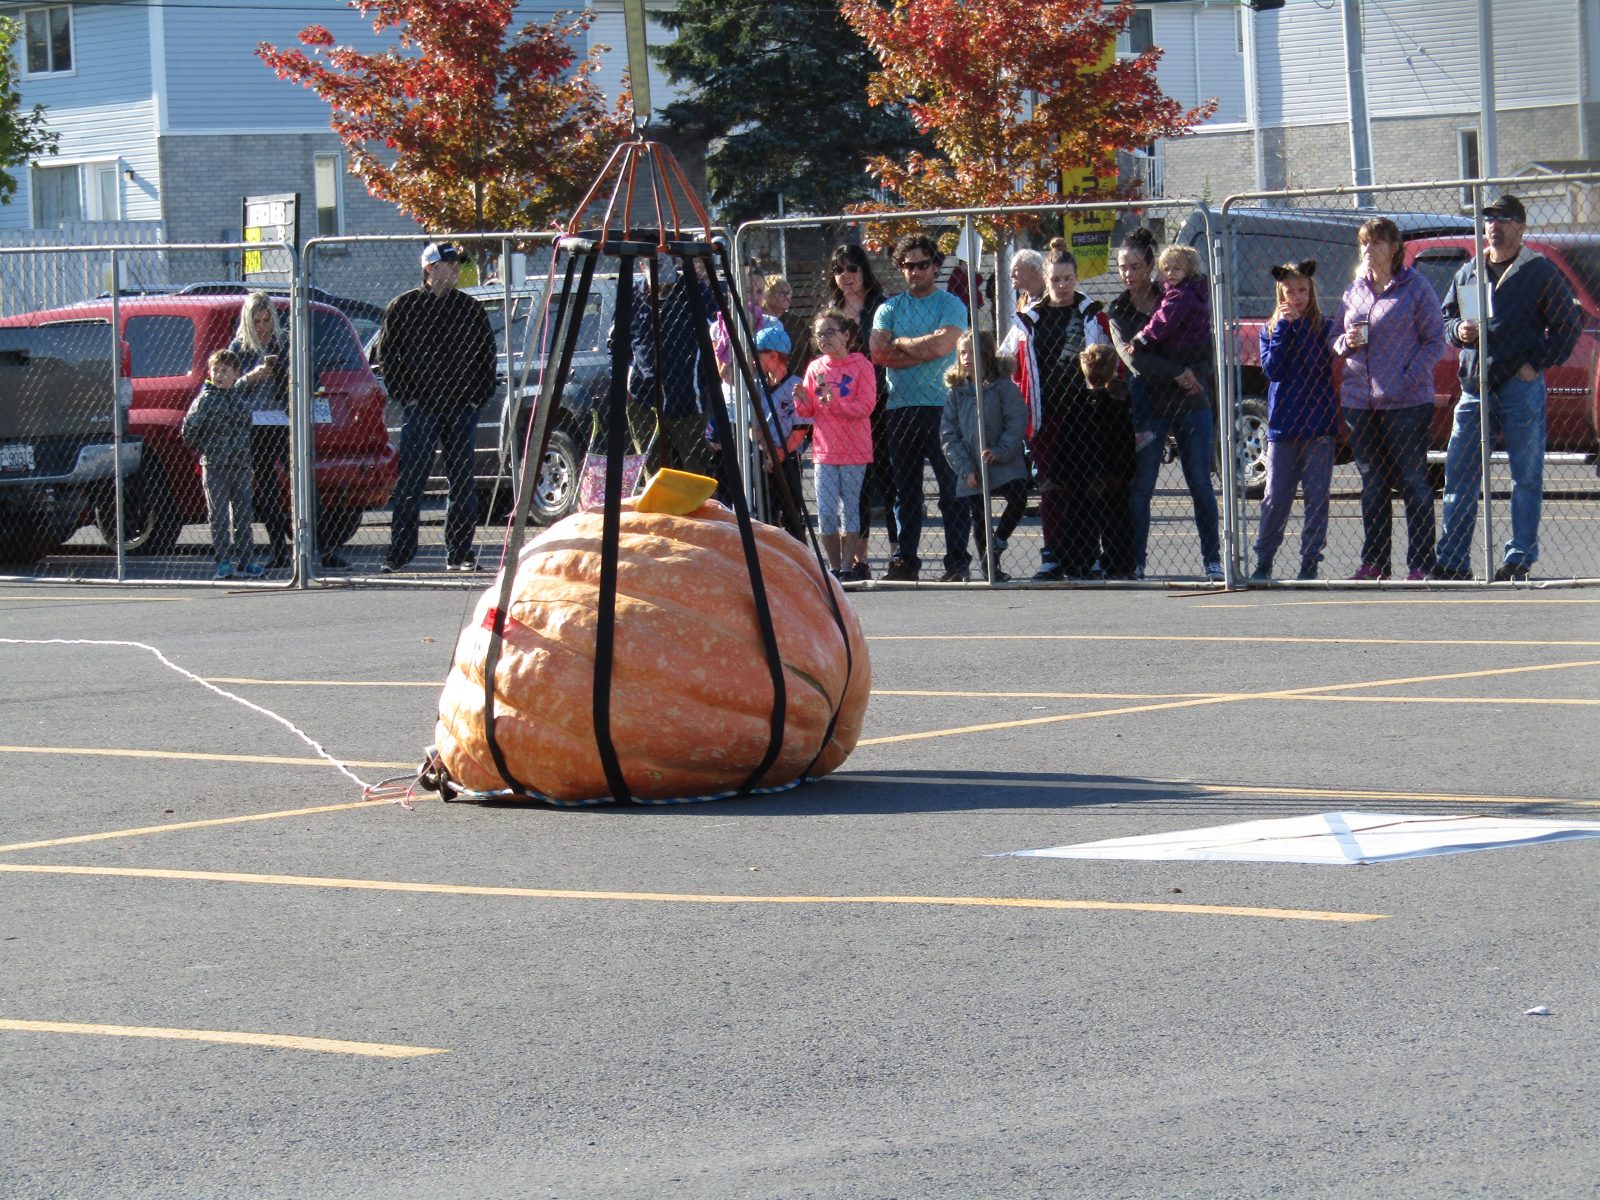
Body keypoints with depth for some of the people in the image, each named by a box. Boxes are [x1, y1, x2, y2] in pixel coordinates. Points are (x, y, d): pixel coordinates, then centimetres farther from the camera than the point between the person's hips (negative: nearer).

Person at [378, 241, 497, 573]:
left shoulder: (470, 309, 11)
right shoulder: (404, 307, 2)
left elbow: (486, 354, 15)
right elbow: (387, 354, 2)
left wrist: (478, 394, 3)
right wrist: (406, 396, -6)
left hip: (463, 409, 3)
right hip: (421, 408, -3)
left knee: (462, 484, 5)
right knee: (410, 484, -4)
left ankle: (459, 553, 11)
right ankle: (398, 554, -1)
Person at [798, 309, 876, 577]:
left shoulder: (861, 365, -3)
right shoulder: (815, 368, 8)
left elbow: (866, 406, -11)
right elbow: (807, 413, 11)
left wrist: (835, 402, -23)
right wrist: (802, 400, -10)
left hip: (854, 451, -3)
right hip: (823, 450, 3)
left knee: (849, 509, 2)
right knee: (825, 512, 0)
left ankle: (848, 566, 7)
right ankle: (834, 567, 8)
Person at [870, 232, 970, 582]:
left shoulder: (951, 305, 4)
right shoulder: (889, 309, 14)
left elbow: (942, 344, -13)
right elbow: (878, 353, -1)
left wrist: (900, 343, -1)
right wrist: (923, 351, -7)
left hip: (942, 407, -4)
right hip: (900, 409, 4)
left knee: (952, 489, -4)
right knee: (905, 491, 7)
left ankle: (957, 562, -3)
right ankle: (905, 560, 11)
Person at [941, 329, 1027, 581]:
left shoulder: (1003, 386, -2)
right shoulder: (956, 391, 6)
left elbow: (1017, 422, -7)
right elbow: (948, 434, 3)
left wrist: (1000, 451, -20)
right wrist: (965, 468, -8)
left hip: (1005, 464, -2)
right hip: (972, 471, 2)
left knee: (1018, 499, -23)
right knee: (979, 519, 5)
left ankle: (995, 545, -5)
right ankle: (990, 568, 15)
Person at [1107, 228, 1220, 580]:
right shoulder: (1118, 310, 4)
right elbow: (1132, 357, -11)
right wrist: (1177, 372, -20)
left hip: (1191, 405, 0)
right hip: (1148, 407, 0)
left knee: (1201, 486, 0)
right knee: (1140, 489, -4)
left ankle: (1213, 561, 5)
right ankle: (1135, 562, 0)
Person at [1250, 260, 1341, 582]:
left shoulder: (1324, 326, 4)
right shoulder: (1271, 330, 9)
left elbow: (1319, 363, -12)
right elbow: (1272, 369, -6)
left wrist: (1298, 324, -13)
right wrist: (1284, 327, -9)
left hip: (1318, 425, -1)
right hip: (1282, 424, 1)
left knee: (1316, 497, 0)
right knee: (1276, 498, 0)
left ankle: (1310, 564, 5)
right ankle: (1263, 563, 7)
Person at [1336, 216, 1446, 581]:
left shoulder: (1416, 288, -2)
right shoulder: (1354, 290, 14)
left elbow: (1436, 339, -5)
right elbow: (1337, 341, 20)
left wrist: (1410, 377, -16)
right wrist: (1346, 343, -4)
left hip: (1406, 402, -5)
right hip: (1359, 399, 6)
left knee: (1413, 482, -2)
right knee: (1372, 484, 10)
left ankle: (1420, 564, 0)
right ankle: (1373, 562, 15)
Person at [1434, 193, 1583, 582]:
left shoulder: (1540, 272, 1)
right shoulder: (1469, 273, 15)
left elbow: (1569, 323, 1)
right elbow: (1447, 316, 25)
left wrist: (1539, 363, -7)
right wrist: (1459, 330, 1)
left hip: (1521, 386, -4)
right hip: (1475, 386, 4)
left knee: (1526, 476, 0)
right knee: (1459, 474, 2)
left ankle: (1520, 558, 5)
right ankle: (1451, 561, 5)